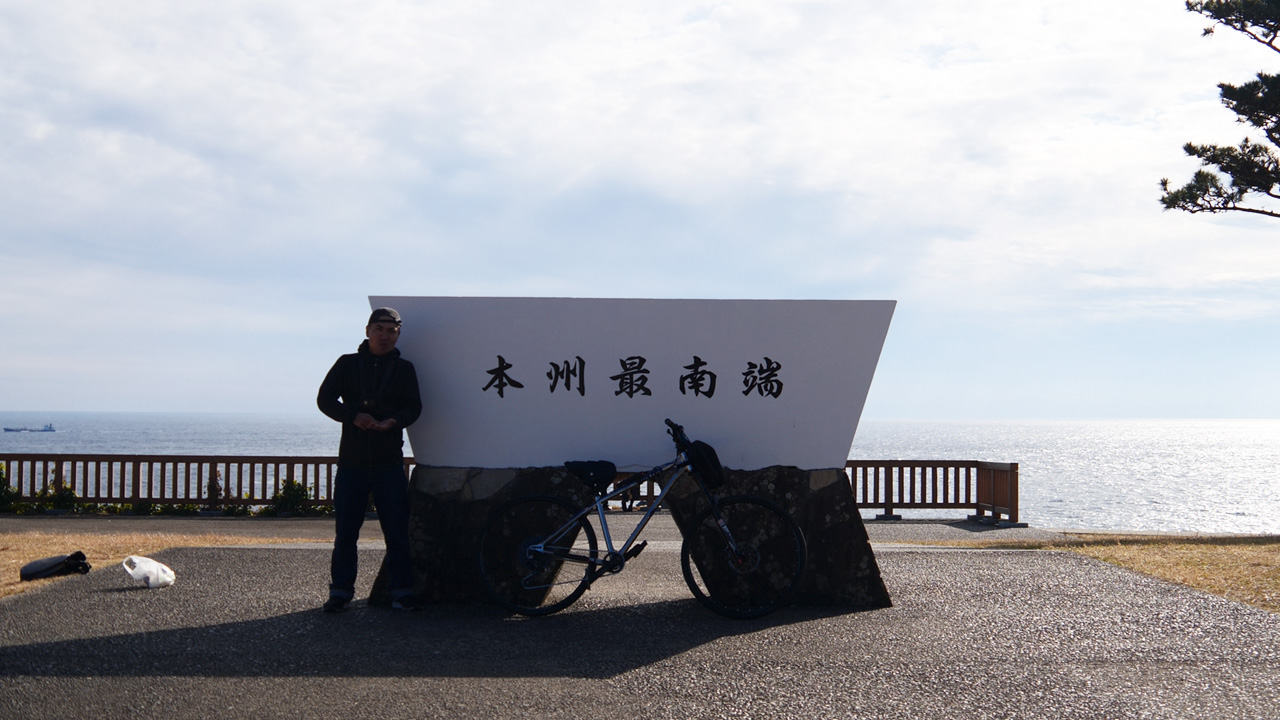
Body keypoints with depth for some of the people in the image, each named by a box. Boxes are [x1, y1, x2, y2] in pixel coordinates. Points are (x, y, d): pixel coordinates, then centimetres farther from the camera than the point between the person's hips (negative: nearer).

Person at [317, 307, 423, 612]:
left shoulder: (404, 369, 10)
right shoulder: (347, 364, 9)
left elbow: (414, 406, 1)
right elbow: (325, 398, 1)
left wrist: (393, 421, -21)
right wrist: (353, 415, -17)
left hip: (389, 462, 0)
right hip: (352, 460, 0)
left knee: (397, 530, -1)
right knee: (345, 531, 3)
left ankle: (401, 591, 6)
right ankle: (340, 591, 12)